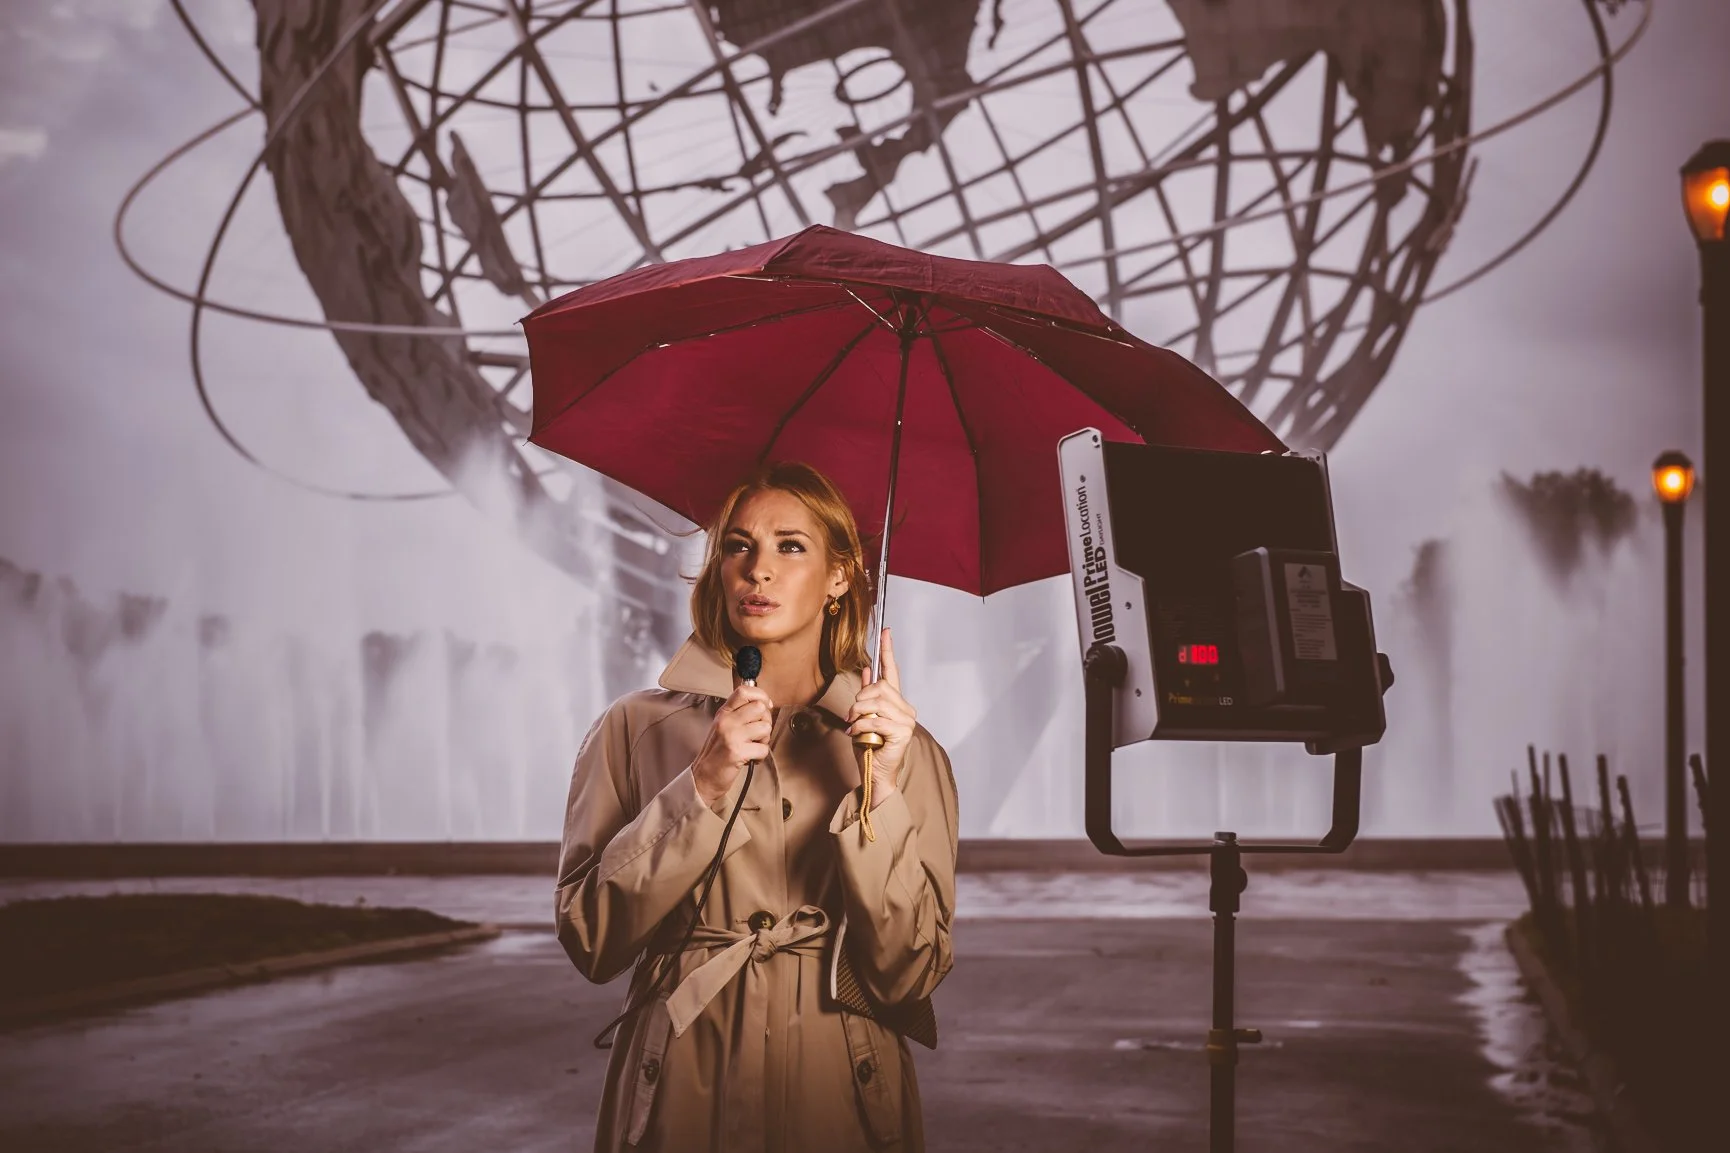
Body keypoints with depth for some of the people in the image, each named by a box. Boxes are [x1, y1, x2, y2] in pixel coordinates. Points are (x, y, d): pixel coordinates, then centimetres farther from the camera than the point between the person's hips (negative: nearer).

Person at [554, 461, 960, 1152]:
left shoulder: (906, 749, 2)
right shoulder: (637, 729, 1)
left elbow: (910, 974, -7)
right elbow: (590, 943, -8)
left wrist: (880, 790, -16)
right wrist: (703, 787, -16)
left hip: (844, 1097, 1)